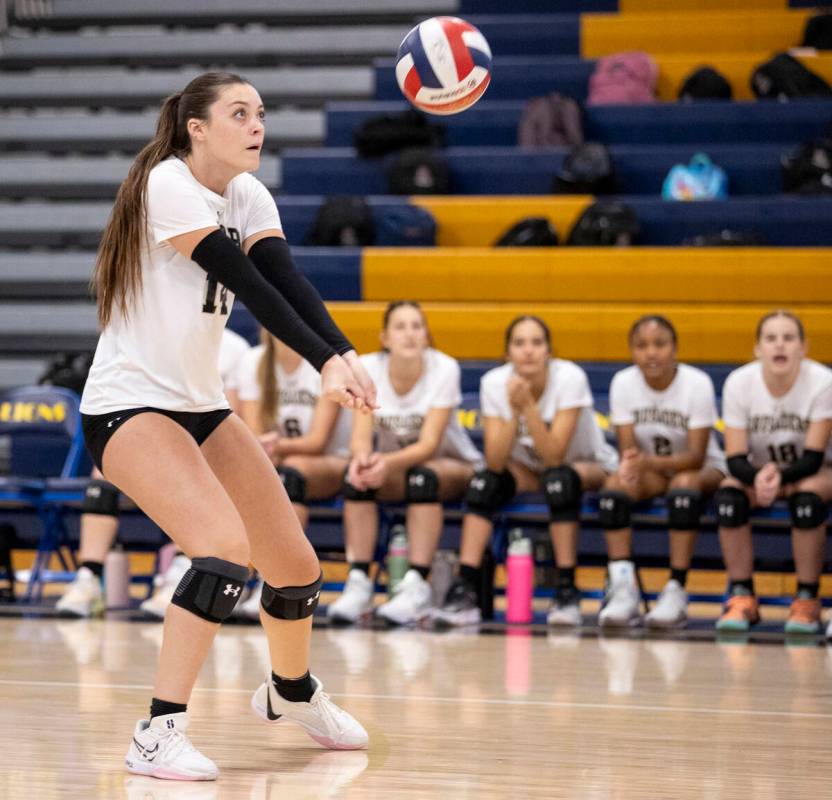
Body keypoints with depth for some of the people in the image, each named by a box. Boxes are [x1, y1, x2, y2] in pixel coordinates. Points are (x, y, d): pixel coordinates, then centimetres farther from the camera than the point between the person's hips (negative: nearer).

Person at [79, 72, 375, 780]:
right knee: (225, 546, -28)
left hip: (201, 405, 8)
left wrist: (345, 353, -29)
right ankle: (159, 735, -24)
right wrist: (323, 362, -33)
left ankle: (292, 692, 40)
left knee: (297, 566, 10)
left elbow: (287, 280, -12)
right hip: (129, 406, -8)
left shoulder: (248, 195, 5)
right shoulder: (168, 184, -17)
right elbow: (249, 284, -26)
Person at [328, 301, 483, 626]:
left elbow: (429, 444, -25)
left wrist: (388, 462, -45)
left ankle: (417, 586, -40)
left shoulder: (444, 369, -19)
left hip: (452, 468, -3)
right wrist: (362, 457, -43)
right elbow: (361, 435, -18)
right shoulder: (367, 368, -11)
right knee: (357, 477, -28)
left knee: (422, 476, -36)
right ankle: (358, 582, -29)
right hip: (394, 469, 3)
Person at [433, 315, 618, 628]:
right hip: (528, 470, 3)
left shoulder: (570, 378, -25)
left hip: (589, 468, -3)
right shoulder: (494, 383, -16)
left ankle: (567, 592, -28)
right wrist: (513, 410, -35)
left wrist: (528, 406, -40)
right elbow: (495, 462, -24)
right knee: (483, 482, -26)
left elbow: (553, 456, -31)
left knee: (558, 480, -36)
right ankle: (465, 593, -28)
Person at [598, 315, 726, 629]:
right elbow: (627, 449, -11)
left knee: (684, 484, -37)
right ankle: (623, 588, -31)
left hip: (702, 470, -3)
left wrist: (649, 462, -40)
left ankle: (676, 591, -35)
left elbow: (696, 456, -23)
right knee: (615, 484, -29)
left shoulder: (697, 383, -20)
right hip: (650, 471, 3)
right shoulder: (623, 383, -11)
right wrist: (631, 464, -37)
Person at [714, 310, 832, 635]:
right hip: (758, 470, 2)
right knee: (728, 496, -29)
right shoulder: (739, 383, -17)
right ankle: (742, 597, -17)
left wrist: (780, 476, -42)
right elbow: (736, 458, -17)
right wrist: (759, 478, -41)